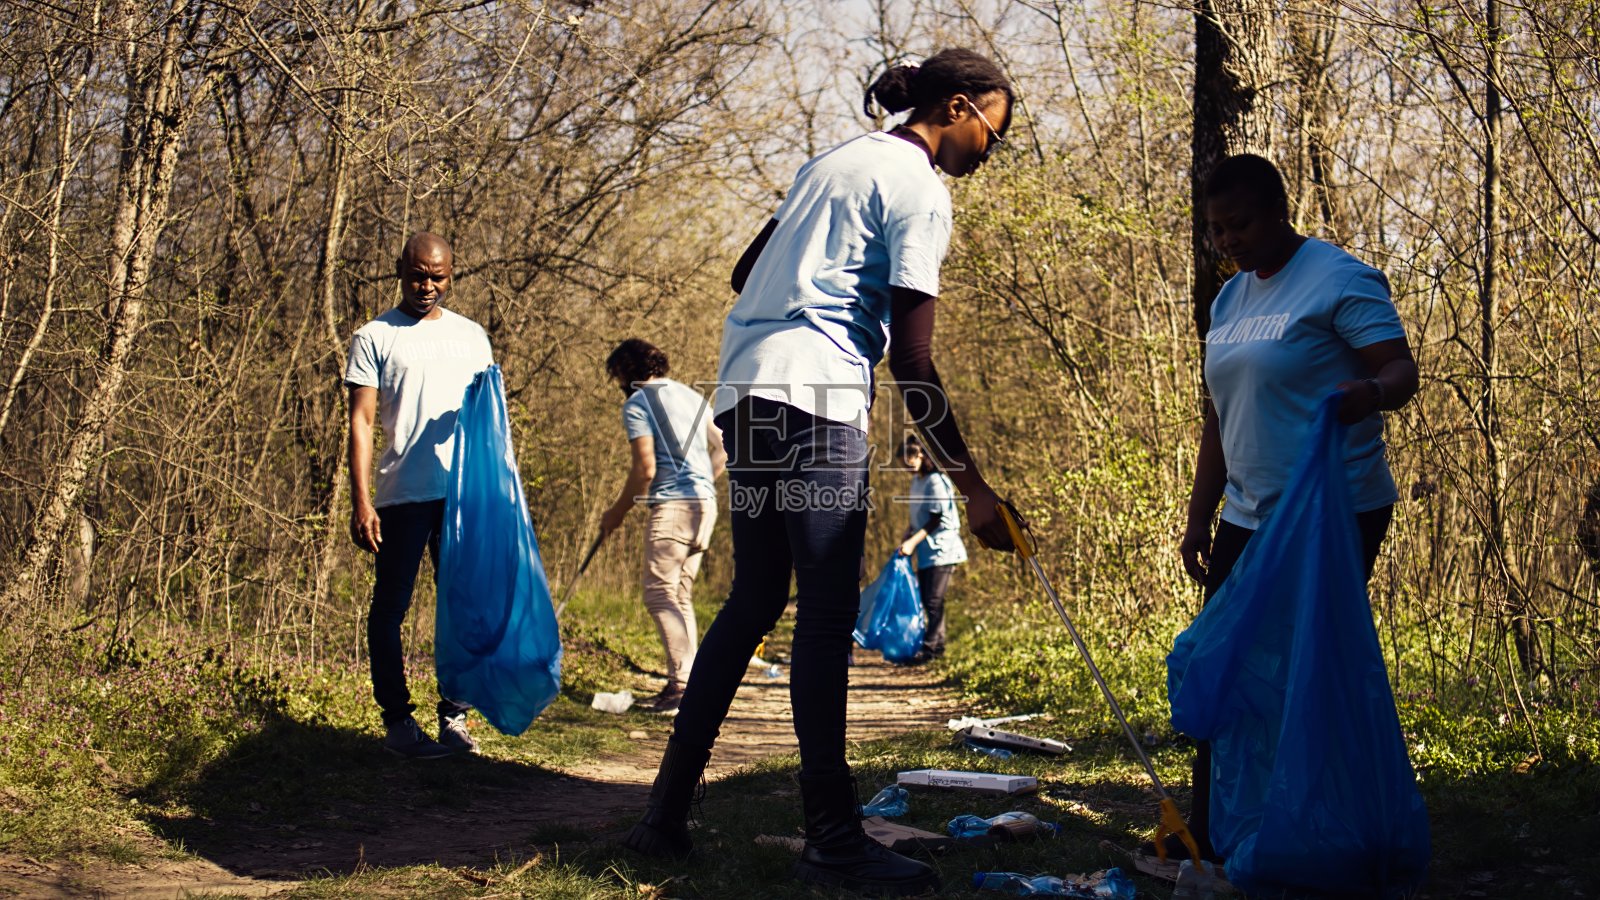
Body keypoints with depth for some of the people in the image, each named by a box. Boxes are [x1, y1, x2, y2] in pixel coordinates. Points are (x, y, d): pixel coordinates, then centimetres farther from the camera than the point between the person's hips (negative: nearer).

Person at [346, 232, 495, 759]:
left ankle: (454, 716, 12)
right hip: (403, 495, -3)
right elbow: (361, 421, -1)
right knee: (390, 608, 0)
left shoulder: (471, 336, 15)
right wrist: (361, 502, -9)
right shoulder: (374, 338, 4)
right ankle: (397, 721, 8)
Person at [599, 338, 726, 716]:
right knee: (680, 595, 14)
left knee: (660, 594, -9)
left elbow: (645, 469, -11)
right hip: (705, 502, 8)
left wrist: (618, 511, 0)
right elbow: (722, 449, 20)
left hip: (672, 504, -8)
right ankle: (689, 682, 12)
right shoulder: (691, 395, 19)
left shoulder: (637, 403, -3)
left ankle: (681, 683, -18)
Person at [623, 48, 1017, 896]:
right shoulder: (919, 189, -5)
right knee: (827, 614, -7)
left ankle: (666, 812, 15)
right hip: (815, 398, -9)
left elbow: (745, 274, 27)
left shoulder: (836, 160, 22)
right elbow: (911, 364, -10)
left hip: (746, 394, 9)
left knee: (754, 600, 13)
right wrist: (974, 489, -8)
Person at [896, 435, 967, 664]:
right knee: (926, 600, 9)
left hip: (940, 550, -9)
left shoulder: (936, 481, -13)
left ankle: (930, 647, -8)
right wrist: (906, 538, 8)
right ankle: (937, 645, 15)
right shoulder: (916, 481, 13)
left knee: (933, 601, -10)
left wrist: (913, 541, -21)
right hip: (924, 551, 9)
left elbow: (938, 519, -17)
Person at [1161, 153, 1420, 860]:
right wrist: (1199, 517, 18)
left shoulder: (1339, 280, -7)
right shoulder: (1229, 300, 16)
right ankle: (1209, 833, 16)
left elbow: (1401, 368, -16)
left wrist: (1371, 392, -40)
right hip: (1248, 520, 8)